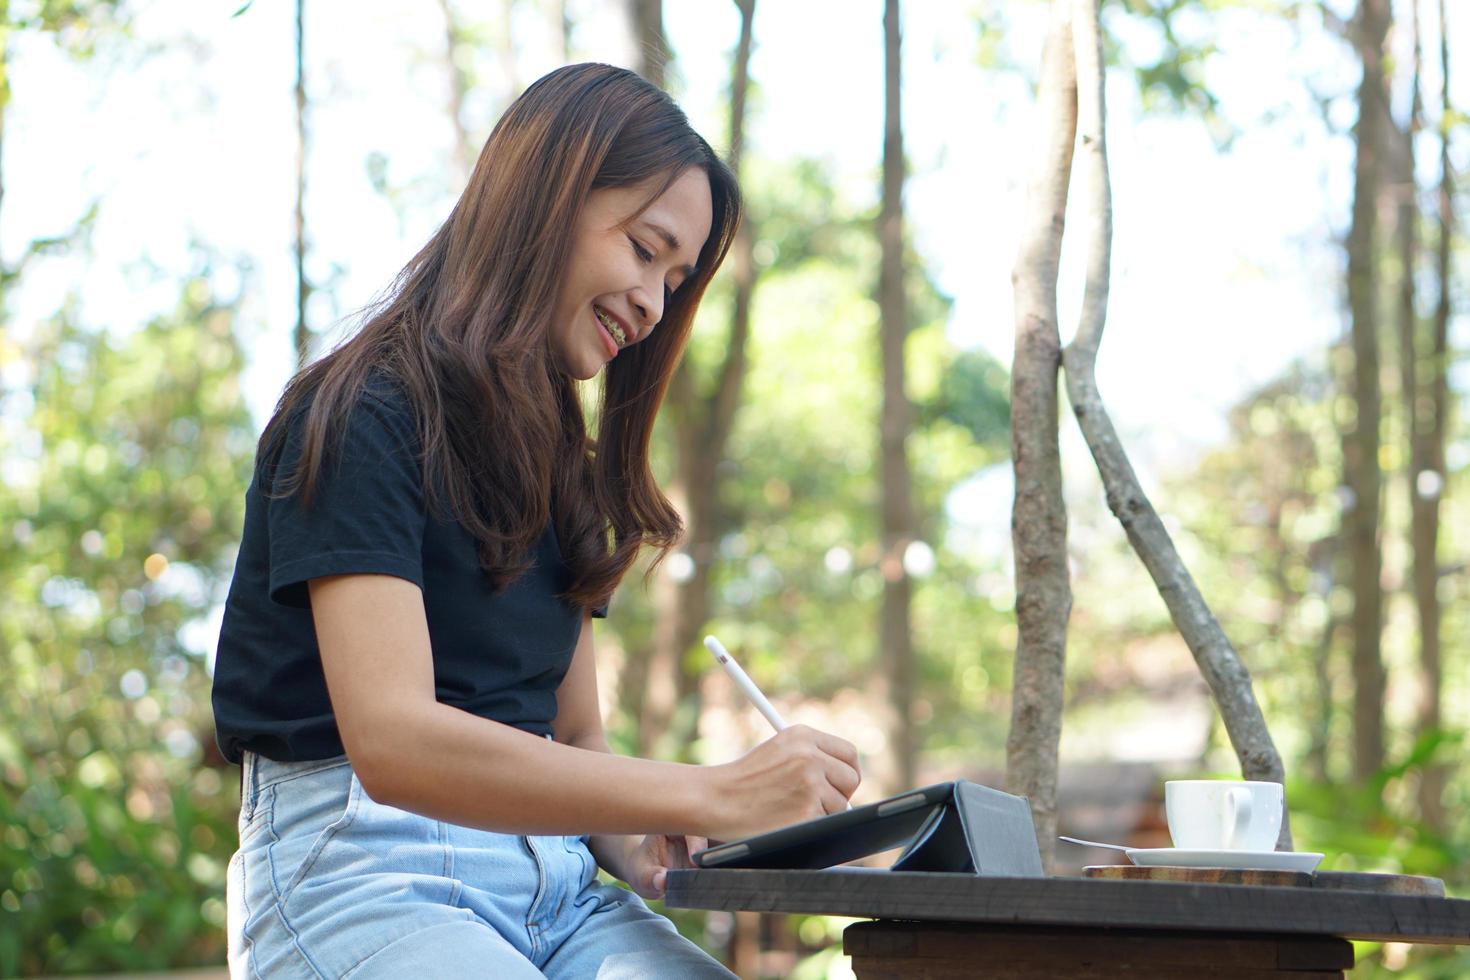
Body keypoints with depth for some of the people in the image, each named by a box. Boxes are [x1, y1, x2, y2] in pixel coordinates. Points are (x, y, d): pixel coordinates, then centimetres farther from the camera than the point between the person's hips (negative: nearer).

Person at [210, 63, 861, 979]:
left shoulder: (560, 467, 20)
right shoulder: (360, 418, -7)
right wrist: (709, 794, -24)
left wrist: (633, 840, -5)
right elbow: (390, 740, -20)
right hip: (361, 875, -7)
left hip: (552, 884, 7)